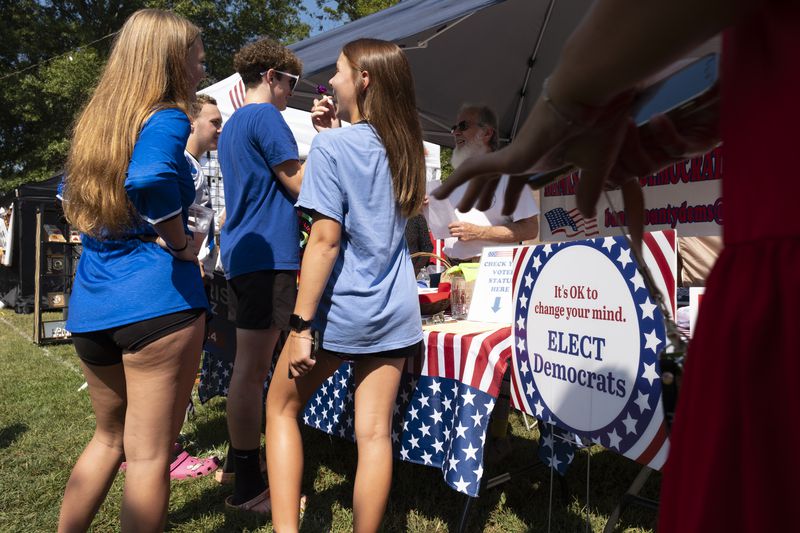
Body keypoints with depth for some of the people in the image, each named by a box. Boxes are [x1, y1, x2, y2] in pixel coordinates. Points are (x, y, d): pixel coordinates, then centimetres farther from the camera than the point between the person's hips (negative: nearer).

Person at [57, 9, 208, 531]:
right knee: (150, 454, 4)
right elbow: (148, 179, -29)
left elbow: (72, 193, 27)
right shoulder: (166, 118, -8)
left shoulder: (95, 120, 16)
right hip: (156, 298, -8)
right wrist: (181, 242, -15)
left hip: (89, 304, 8)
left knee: (110, 437, 25)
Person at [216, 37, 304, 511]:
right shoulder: (265, 116, -7)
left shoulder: (232, 125, 23)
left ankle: (249, 473, 23)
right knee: (253, 369, -7)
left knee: (252, 367, 13)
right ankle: (249, 488, 3)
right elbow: (299, 184, -10)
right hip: (269, 254, -10)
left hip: (245, 254, 10)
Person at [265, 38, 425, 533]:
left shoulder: (332, 146, -10)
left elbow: (325, 239, -16)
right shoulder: (403, 147, 10)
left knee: (282, 407, 15)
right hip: (396, 312, 6)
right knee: (375, 432, 9)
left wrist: (301, 325, -14)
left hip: (342, 308, -5)